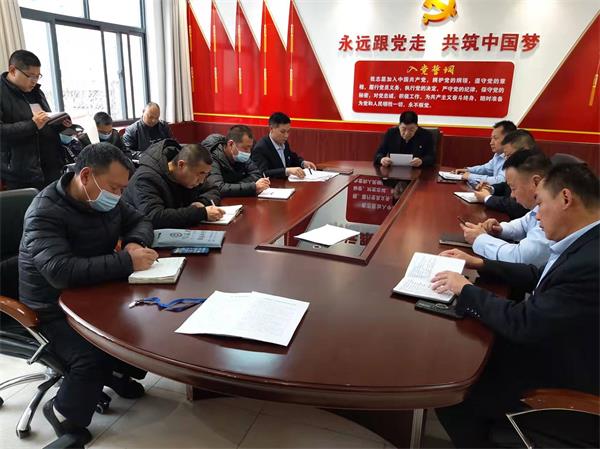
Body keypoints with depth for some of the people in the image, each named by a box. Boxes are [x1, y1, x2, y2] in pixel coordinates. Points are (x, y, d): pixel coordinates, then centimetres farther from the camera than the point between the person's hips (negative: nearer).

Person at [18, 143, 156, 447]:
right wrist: (127, 262, -38)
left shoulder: (106, 200, -1)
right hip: (55, 308, -7)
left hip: (98, 294, 7)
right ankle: (65, 413, 4)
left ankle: (118, 370, 18)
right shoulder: (45, 213, -24)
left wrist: (135, 242, -14)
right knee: (93, 358, -29)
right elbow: (60, 271, -37)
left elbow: (140, 222, 10)